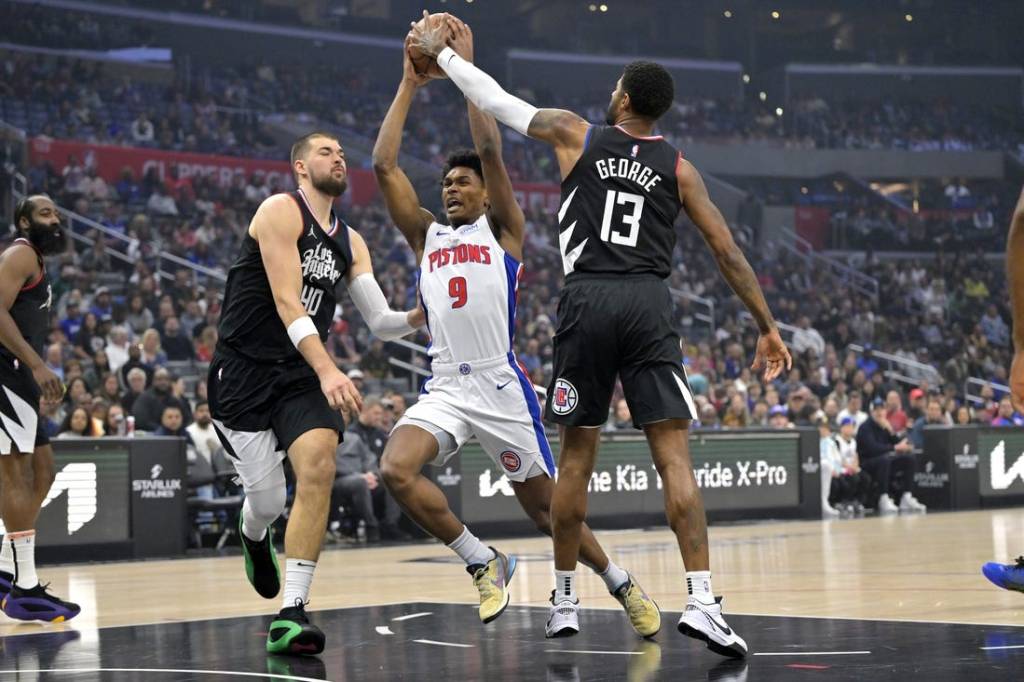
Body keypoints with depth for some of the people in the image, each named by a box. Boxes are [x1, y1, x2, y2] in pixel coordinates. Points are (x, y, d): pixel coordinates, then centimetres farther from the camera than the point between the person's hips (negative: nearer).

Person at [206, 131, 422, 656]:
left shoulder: (350, 242, 12)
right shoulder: (281, 211, -9)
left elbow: (380, 321, 11)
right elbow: (287, 301, -20)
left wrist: (423, 314, -10)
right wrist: (327, 371, -31)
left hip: (300, 374, 5)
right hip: (243, 371, -5)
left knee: (318, 467, -21)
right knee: (268, 501, -3)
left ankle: (291, 613, -21)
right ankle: (253, 536, 39)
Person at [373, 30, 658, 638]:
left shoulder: (502, 229, 7)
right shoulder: (427, 235, 16)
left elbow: (491, 150, -6)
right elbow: (385, 165, 8)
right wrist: (410, 85, 7)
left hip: (501, 386, -3)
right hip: (445, 388, 3)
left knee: (545, 505, 5)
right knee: (397, 471, -23)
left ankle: (623, 587, 27)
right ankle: (485, 563, -4)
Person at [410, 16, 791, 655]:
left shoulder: (577, 136, 9)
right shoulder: (678, 167, 11)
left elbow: (496, 99, 16)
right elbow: (729, 253, 7)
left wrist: (440, 52, 30)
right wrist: (768, 327, 13)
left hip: (588, 301, 0)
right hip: (650, 303, 0)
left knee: (578, 455, 11)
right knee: (674, 454, -5)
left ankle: (565, 600, 20)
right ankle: (702, 601, -16)